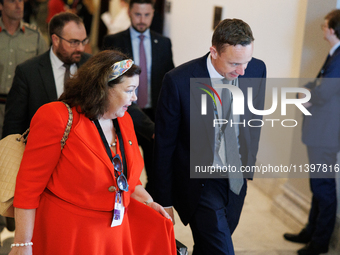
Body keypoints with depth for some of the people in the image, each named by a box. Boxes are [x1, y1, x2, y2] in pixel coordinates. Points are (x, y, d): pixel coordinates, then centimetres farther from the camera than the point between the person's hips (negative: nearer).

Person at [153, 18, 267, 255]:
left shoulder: (257, 70, -8)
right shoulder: (178, 81, -22)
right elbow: (164, 145, -13)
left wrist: (249, 161, 14)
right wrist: (165, 201, -8)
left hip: (236, 181, 5)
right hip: (200, 183, -5)